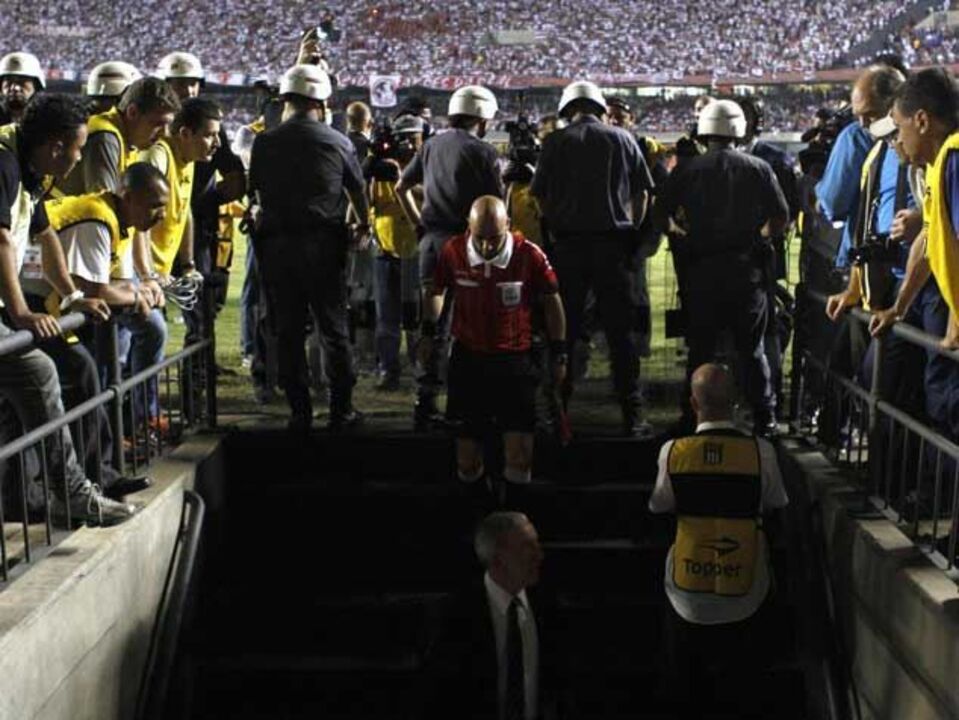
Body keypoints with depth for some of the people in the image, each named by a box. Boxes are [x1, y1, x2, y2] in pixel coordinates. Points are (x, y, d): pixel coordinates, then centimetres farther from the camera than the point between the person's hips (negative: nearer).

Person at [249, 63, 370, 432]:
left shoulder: (264, 142, 0)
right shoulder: (337, 142, -1)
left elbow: (256, 193, 8)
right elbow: (358, 191, 12)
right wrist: (363, 227, 29)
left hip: (276, 243, 1)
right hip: (324, 244, -1)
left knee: (289, 332, 7)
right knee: (334, 330, 7)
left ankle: (300, 412, 9)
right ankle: (341, 411, 9)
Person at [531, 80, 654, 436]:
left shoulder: (556, 142, 2)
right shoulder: (623, 140, 6)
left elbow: (541, 196, 0)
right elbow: (642, 193, 6)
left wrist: (555, 230, 12)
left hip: (568, 243, 0)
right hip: (614, 243, 0)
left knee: (563, 330, 7)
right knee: (621, 331, 3)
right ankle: (633, 414, 1)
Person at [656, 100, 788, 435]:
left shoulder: (687, 169, 0)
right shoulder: (758, 169, 1)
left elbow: (662, 215, -1)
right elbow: (781, 218, 1)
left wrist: (681, 237, 16)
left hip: (701, 267, 0)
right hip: (746, 267, 0)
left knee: (700, 348, 8)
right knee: (751, 349, 9)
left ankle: (693, 417, 9)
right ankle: (765, 417, 10)